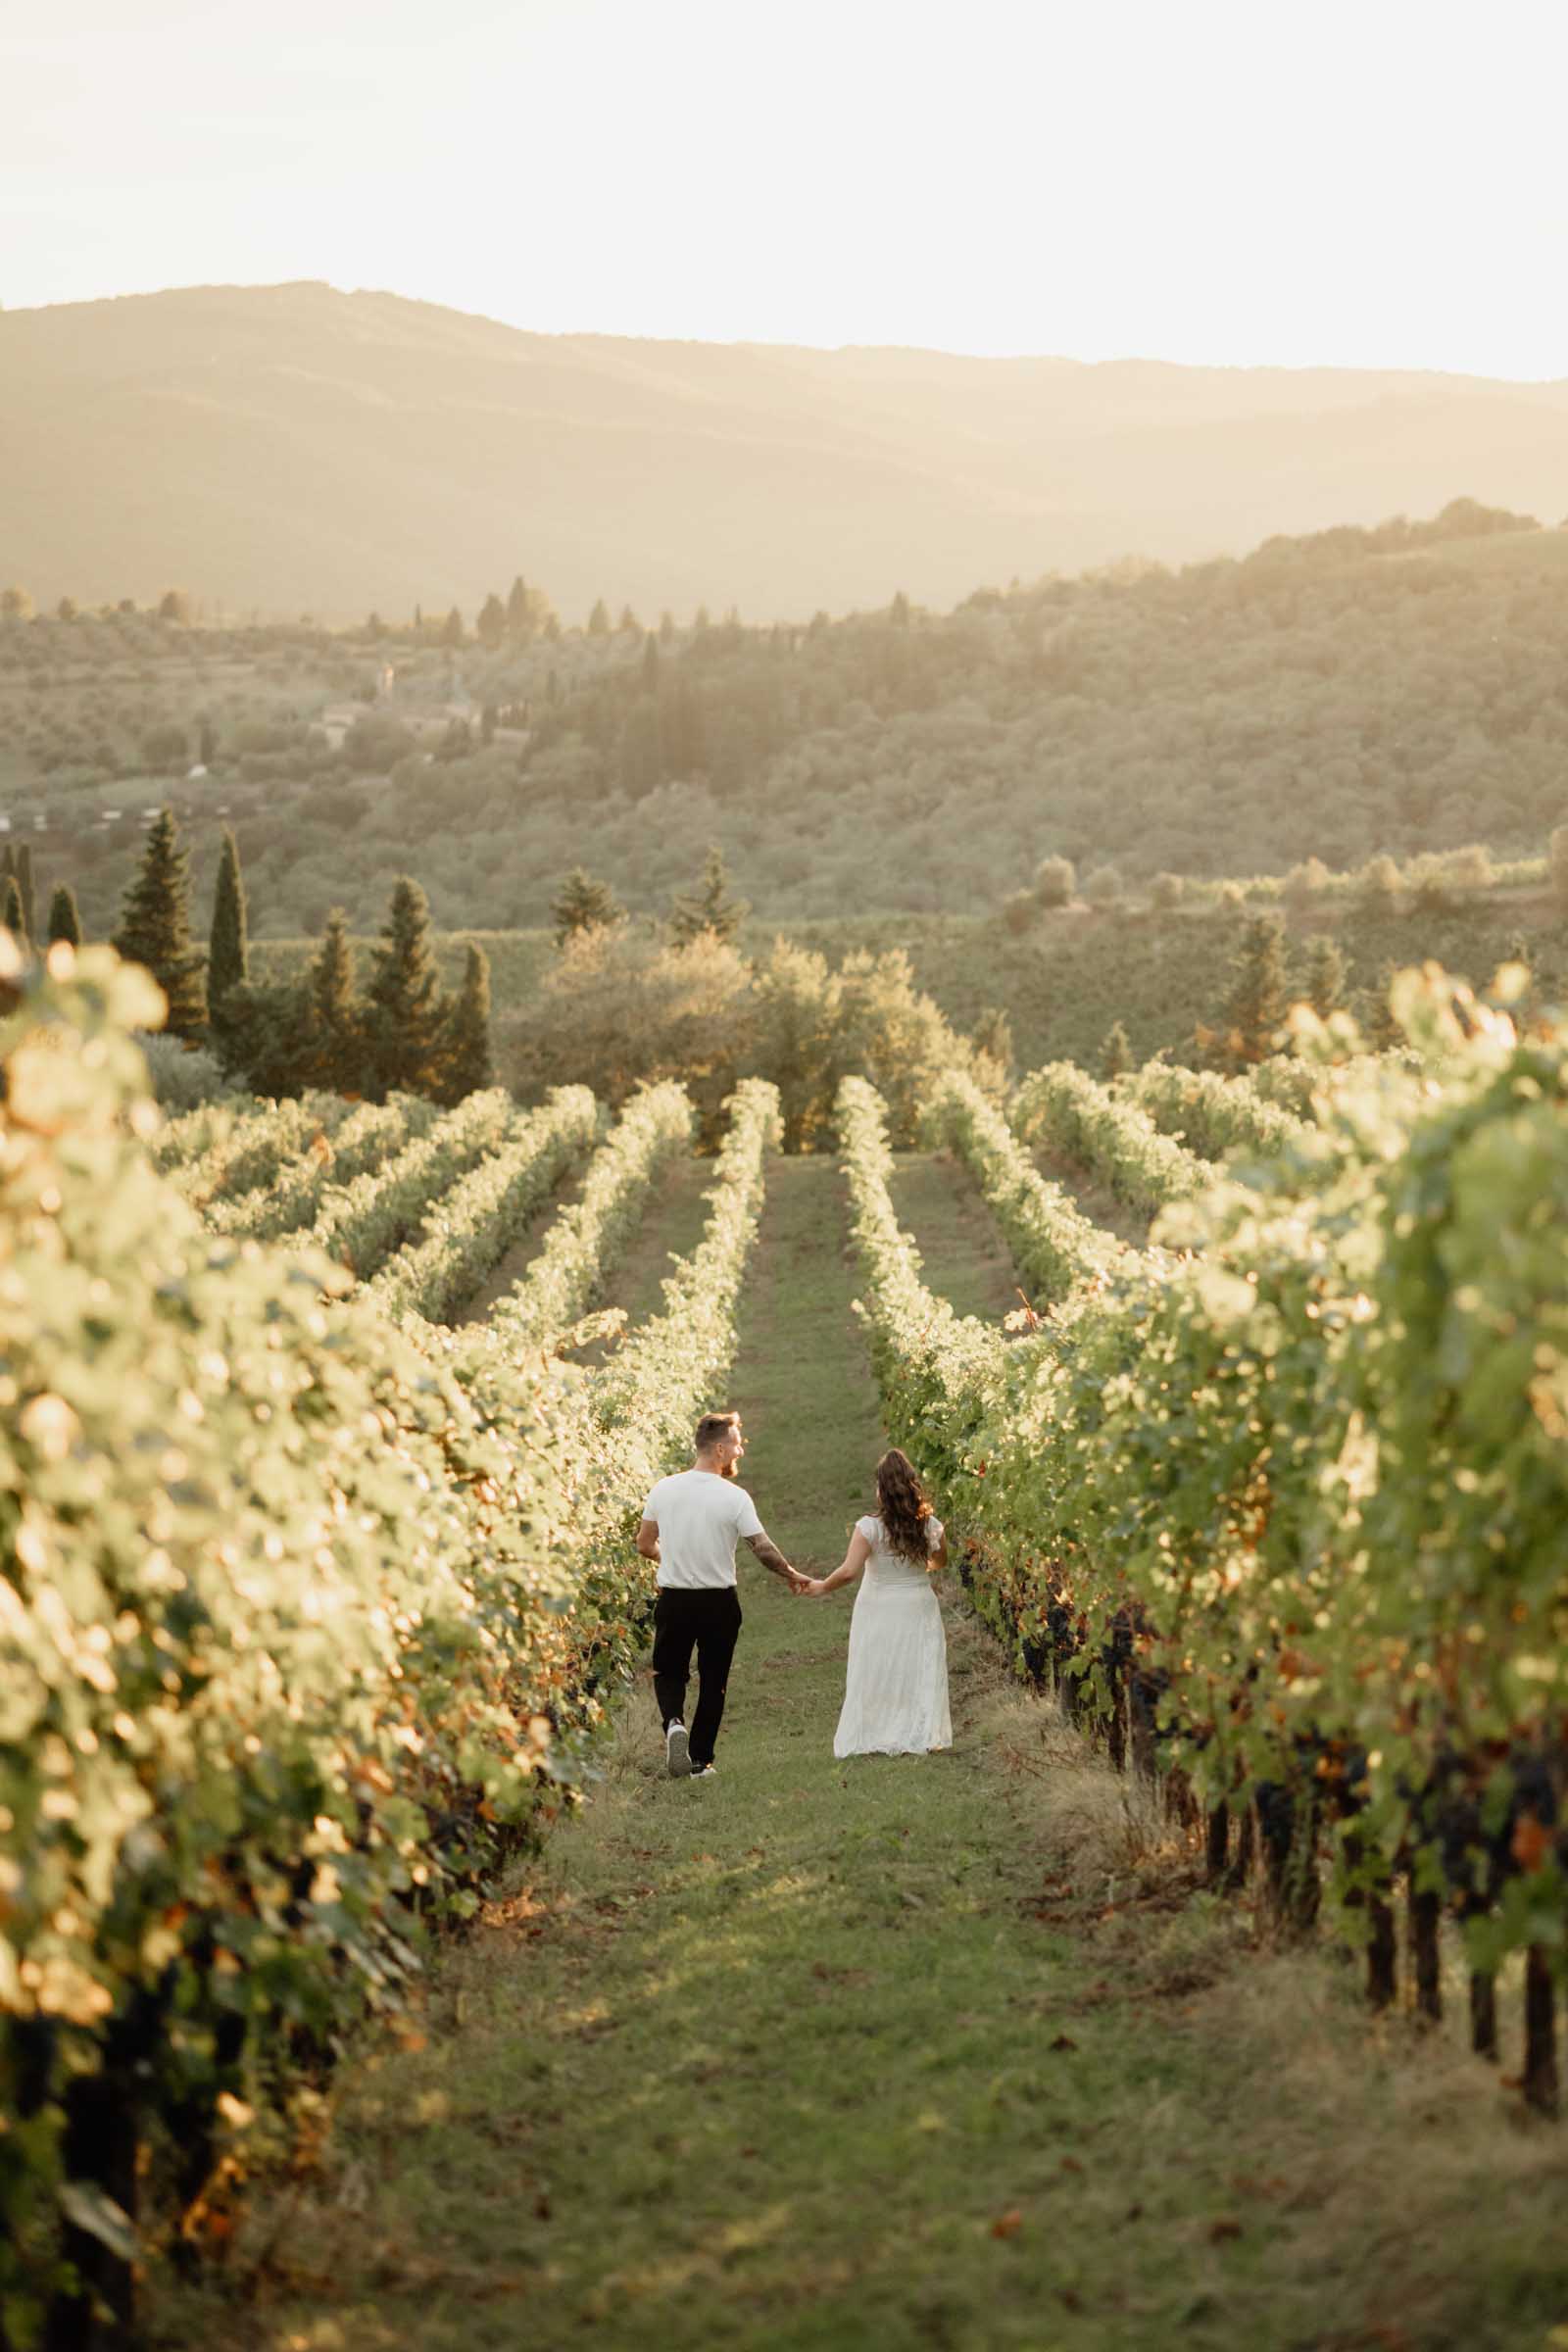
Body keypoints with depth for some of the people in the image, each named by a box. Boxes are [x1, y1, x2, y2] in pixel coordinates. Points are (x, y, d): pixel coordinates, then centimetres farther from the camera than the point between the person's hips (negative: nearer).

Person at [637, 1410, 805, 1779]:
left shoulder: (664, 1489, -3)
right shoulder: (734, 1498, -13)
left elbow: (644, 1545, 6)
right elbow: (764, 1549, -14)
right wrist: (792, 1576, 4)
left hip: (673, 1599, 2)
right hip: (719, 1603, -2)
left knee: (669, 1673, 16)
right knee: (712, 1682, 12)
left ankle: (674, 1721, -13)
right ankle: (700, 1760, 14)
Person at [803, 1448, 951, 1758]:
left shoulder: (870, 1527, -17)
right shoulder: (931, 1525, -5)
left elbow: (848, 1571, -22)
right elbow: (941, 1562, 13)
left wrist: (822, 1587, -6)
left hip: (878, 1613, -3)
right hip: (919, 1608, 3)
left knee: (875, 1675, 7)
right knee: (919, 1674, 11)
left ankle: (871, 1738, 8)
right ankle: (916, 1737, 11)